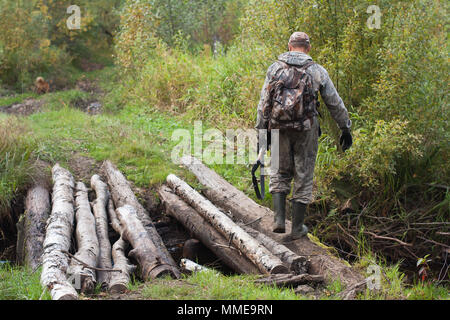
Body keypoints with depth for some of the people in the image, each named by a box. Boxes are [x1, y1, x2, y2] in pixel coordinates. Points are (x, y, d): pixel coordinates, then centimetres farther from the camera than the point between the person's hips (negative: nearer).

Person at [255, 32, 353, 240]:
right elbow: (335, 104, 3)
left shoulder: (275, 68, 0)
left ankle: (279, 219, 4)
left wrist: (261, 132, 5)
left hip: (280, 129, 1)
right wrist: (346, 128, 13)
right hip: (306, 130, -1)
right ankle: (297, 228, 15)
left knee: (280, 173, 18)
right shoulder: (317, 71, -2)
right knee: (303, 178, 10)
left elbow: (264, 103, -1)